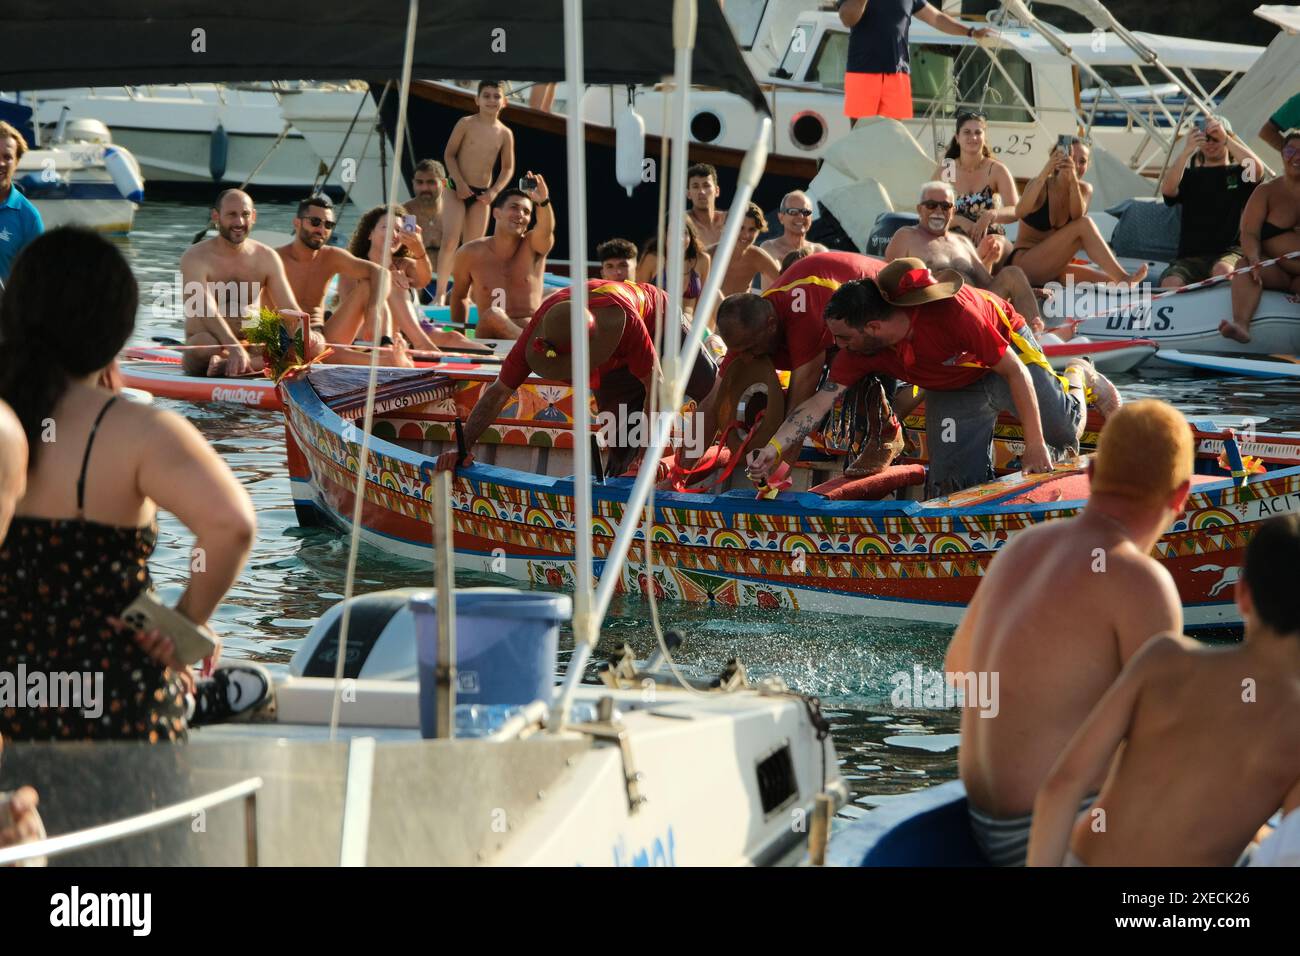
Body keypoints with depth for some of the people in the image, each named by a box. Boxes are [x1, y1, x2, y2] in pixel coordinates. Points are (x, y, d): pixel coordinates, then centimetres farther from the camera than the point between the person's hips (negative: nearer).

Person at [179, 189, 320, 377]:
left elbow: (290, 309, 1)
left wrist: (306, 334, -23)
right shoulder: (196, 257, -9)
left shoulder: (267, 257, 8)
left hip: (252, 346, 6)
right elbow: (206, 311, -23)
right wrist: (234, 348, -40)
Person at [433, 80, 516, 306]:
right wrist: (459, 182, -15)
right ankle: (440, 293, -9)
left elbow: (508, 168, 8)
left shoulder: (505, 134, 2)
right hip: (457, 188, -3)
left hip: (482, 195, 3)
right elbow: (449, 154, -4)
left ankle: (462, 294, 13)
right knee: (450, 241, -14)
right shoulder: (466, 124, -6)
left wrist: (494, 191, -6)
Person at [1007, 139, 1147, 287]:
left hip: (1054, 272, 6)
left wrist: (1073, 180, -33)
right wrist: (1045, 172, -38)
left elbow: (1077, 216, -18)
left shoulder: (1084, 189, 7)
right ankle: (1123, 279, -31)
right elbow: (1020, 212, -30)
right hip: (1024, 263, -6)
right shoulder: (1041, 186, -7)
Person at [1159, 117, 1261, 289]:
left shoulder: (1238, 173, 13)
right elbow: (1167, 189, -4)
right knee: (1170, 283, -30)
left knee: (1222, 270, -37)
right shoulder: (1190, 175, 18)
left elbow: (1256, 168, -11)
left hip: (1228, 253, -1)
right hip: (1190, 257, 1)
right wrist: (1186, 152, -15)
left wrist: (1226, 139, -12)